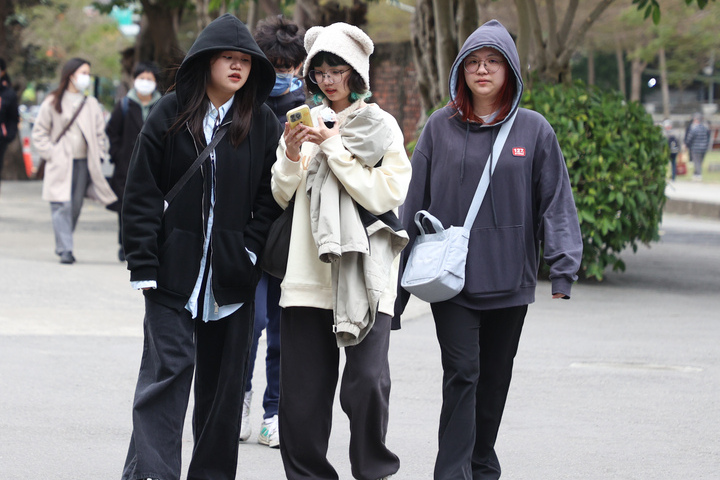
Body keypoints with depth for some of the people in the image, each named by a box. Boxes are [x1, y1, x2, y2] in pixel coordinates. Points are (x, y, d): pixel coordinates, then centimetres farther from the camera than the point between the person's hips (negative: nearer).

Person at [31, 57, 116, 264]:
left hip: (83, 164, 3)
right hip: (60, 165, -3)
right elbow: (39, 132, 5)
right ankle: (65, 249, -15)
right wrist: (51, 154, -5)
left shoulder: (92, 104, 11)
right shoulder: (53, 103, 1)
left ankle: (62, 245, 17)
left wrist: (98, 158, 4)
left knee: (75, 206, 4)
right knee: (62, 206, -12)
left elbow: (100, 134, 15)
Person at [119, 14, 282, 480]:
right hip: (175, 272, -2)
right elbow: (141, 193, 0)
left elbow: (270, 197, 6)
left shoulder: (263, 123, 6)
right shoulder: (170, 114, 1)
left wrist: (249, 254, -6)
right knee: (169, 368, -10)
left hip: (232, 277, 2)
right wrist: (144, 265, -6)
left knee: (225, 379, 8)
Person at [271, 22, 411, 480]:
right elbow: (281, 197, 16)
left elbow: (386, 194, -8)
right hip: (308, 272, 3)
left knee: (368, 381, -16)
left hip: (365, 274, -3)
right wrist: (291, 156, -3)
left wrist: (334, 148, -10)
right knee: (303, 390, -1)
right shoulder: (305, 122, 14)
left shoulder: (381, 126, 4)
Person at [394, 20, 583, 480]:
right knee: (462, 371, -12)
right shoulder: (440, 127, 4)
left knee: (495, 376, 11)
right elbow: (415, 201, 8)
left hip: (509, 279, 1)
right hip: (451, 277, -1)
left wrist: (564, 267, -10)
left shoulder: (534, 130, 2)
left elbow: (556, 201, 1)